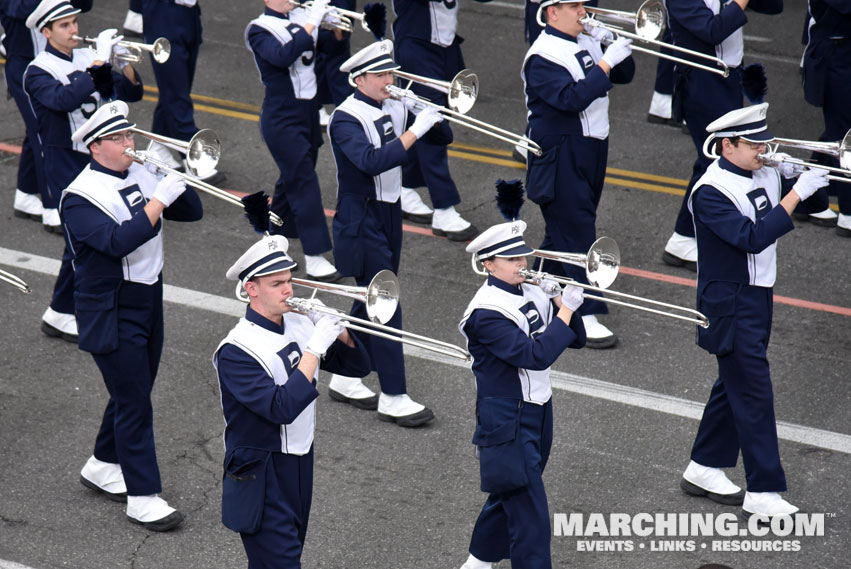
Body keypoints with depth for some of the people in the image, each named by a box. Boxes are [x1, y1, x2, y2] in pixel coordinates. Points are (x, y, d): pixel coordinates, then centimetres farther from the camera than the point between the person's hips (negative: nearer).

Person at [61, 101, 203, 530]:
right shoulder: (80, 197, -17)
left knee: (133, 394, 19)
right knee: (134, 404, -5)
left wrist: (174, 179, -11)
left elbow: (191, 213, 6)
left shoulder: (140, 175, 5)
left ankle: (102, 467, 38)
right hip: (110, 314, -7)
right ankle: (143, 498, 1)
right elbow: (119, 242, -32)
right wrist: (158, 200, -31)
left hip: (148, 301, 8)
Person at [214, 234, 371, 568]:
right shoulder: (236, 350, -19)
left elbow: (358, 365, 8)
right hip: (262, 477, -7)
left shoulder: (301, 323, 2)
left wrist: (338, 330, -11)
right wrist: (315, 348, -29)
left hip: (301, 464, 7)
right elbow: (282, 408, -30)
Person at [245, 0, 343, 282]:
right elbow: (283, 57, -28)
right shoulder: (259, 29, -10)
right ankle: (314, 258, -8)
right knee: (304, 182, -10)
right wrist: (311, 24, -27)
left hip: (308, 110, 7)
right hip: (282, 118, -7)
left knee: (292, 179, 16)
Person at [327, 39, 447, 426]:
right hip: (361, 222, -8)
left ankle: (345, 379, 29)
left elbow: (442, 138, 10)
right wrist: (415, 131, -34)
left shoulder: (394, 109, 5)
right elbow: (372, 162, -34)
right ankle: (393, 398, -3)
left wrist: (434, 120, -11)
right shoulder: (345, 119, -17)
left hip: (389, 216, 8)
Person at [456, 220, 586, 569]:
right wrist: (566, 309, -25)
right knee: (530, 514, -9)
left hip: (538, 411, 9)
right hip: (507, 421, -9)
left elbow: (575, 340, 6)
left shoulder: (531, 293, 4)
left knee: (510, 495, 23)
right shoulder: (487, 312, -21)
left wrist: (558, 301, -10)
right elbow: (536, 356, -30)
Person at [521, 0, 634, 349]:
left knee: (565, 228, 17)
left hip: (592, 147, 8)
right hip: (561, 158, -8)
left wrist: (619, 48, -6)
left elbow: (624, 75, 13)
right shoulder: (543, 57, -18)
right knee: (576, 232, -10)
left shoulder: (587, 42, 8)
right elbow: (573, 99, -29)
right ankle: (584, 316, -10)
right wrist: (606, 62, -28)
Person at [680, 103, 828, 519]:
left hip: (759, 294, 9)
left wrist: (790, 174, -3)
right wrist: (796, 194, -30)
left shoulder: (763, 172, 2)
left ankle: (704, 469, 31)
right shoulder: (711, 191, -21)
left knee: (735, 384, 17)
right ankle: (762, 492, -1)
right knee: (754, 392, -6)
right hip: (731, 303, -9)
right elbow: (754, 238, -30)